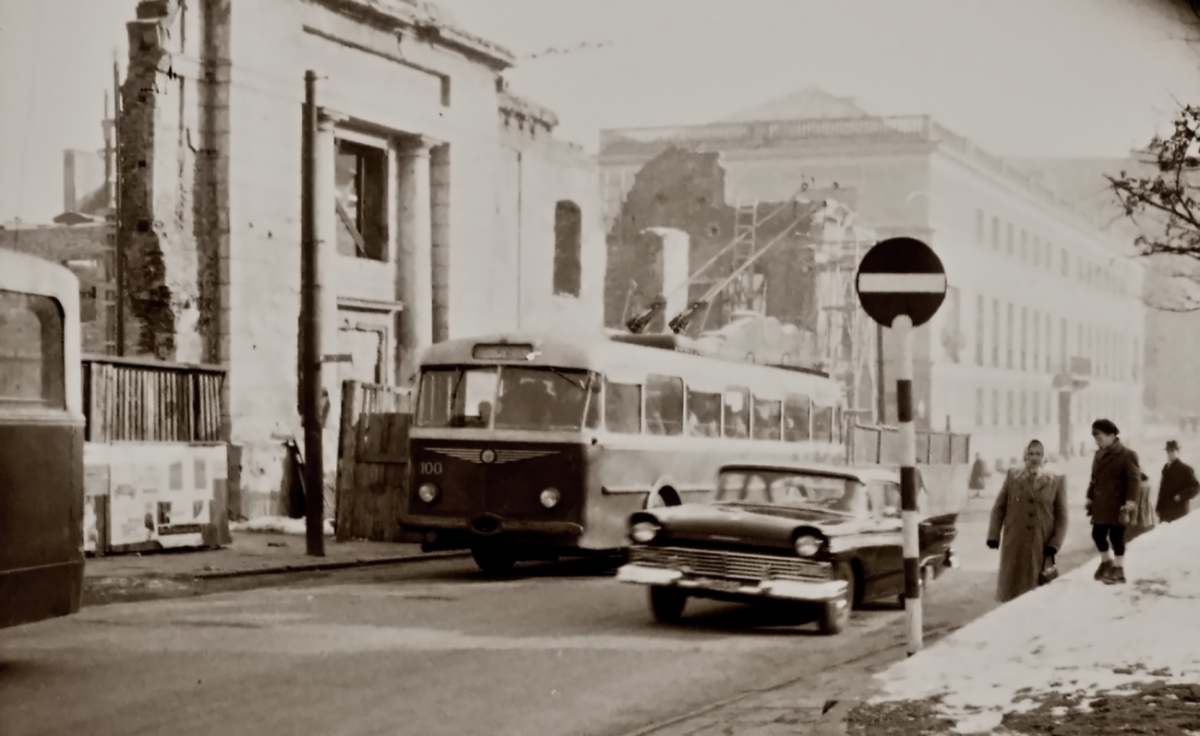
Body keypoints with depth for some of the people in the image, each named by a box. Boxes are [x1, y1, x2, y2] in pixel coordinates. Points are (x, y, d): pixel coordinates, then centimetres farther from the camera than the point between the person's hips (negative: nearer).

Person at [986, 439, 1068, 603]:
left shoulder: (1057, 482, 3)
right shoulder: (1012, 477, 8)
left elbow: (1062, 516, 4)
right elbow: (999, 508, 8)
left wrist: (1055, 544, -6)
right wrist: (994, 535, -1)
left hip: (1042, 546, -1)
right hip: (1014, 544, 1)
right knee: (1012, 589, 2)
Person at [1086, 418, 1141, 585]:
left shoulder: (1127, 455, -11)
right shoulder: (1099, 455, 14)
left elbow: (1135, 480, -15)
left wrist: (1130, 502, -22)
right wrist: (1090, 498, 16)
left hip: (1117, 504, -7)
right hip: (1101, 504, 7)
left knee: (1116, 535, -3)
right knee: (1098, 534, 9)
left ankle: (1118, 570, 9)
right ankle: (1107, 562, 31)